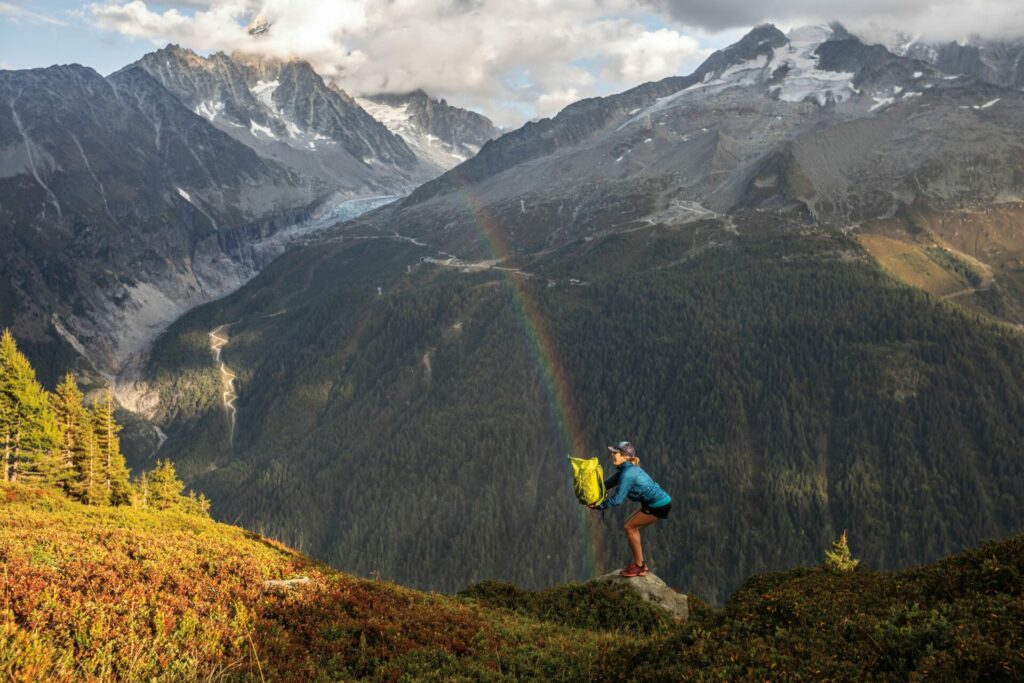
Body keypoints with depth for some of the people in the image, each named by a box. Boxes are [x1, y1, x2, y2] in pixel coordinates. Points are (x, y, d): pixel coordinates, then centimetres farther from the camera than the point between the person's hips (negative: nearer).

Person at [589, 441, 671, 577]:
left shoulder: (628, 473, -20)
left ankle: (638, 565, 3)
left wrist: (599, 506, -13)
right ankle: (640, 564, 18)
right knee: (630, 525, 13)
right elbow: (606, 485, 13)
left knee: (629, 527, -5)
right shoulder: (625, 470, 10)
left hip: (659, 505, -10)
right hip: (660, 501, 10)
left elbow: (617, 499, -21)